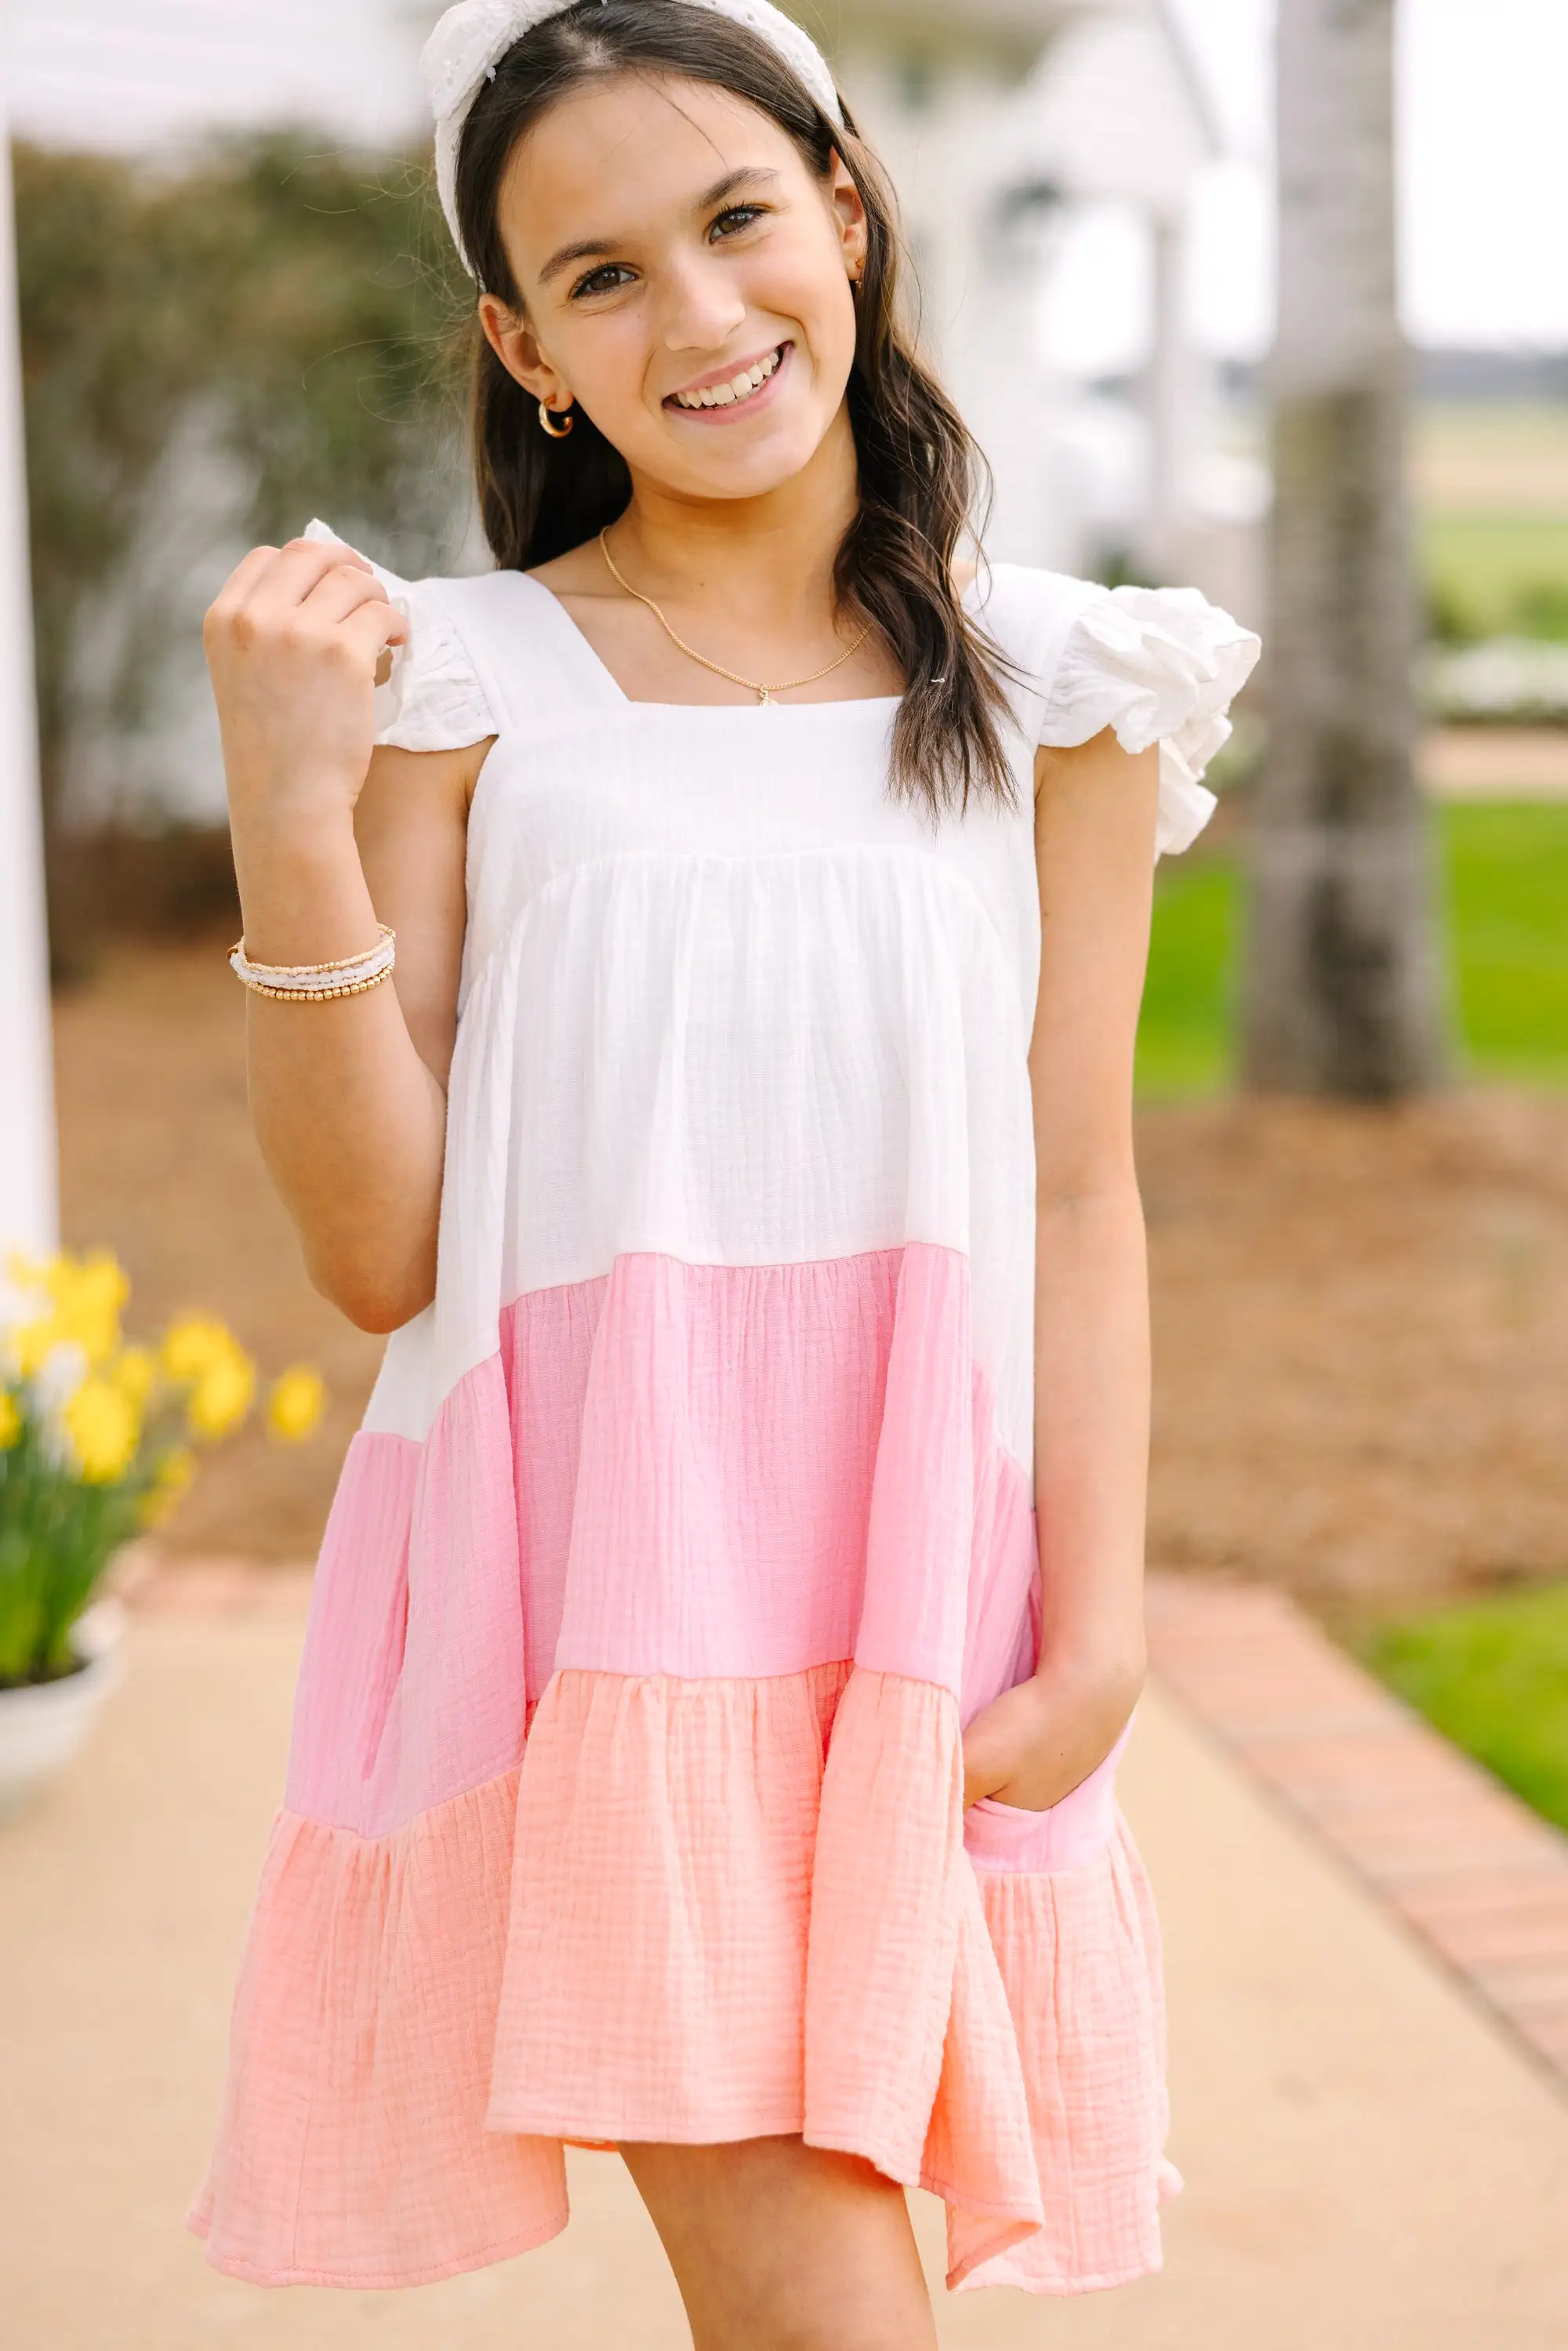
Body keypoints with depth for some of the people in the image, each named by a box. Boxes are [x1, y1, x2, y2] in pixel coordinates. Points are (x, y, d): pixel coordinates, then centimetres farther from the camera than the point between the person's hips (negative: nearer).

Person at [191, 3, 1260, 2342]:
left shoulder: (1045, 687, 6)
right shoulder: (462, 687, 0)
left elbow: (1081, 1200, 5)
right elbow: (381, 1252, -3)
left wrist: (1097, 1640, -3)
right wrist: (290, 815, -13)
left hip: (917, 1600, 2)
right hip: (592, 1584, -2)